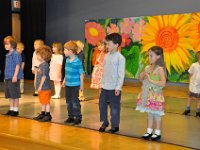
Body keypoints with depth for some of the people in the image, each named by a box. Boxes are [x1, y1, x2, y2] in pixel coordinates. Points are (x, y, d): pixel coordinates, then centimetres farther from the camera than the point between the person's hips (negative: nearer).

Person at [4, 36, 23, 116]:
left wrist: (15, 76, -20)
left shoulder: (15, 54, -13)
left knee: (15, 95, 0)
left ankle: (15, 110, 8)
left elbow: (18, 65, -16)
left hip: (14, 77, -9)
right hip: (8, 78, 9)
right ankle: (11, 109, 22)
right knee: (9, 95, 13)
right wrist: (6, 77, 19)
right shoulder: (8, 54, 13)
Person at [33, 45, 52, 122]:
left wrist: (40, 86, -19)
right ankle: (42, 114, 26)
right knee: (42, 102, 17)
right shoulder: (41, 65, 11)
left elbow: (44, 76, -20)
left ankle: (48, 115, 6)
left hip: (44, 87, -9)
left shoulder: (45, 65, -17)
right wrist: (37, 85, 18)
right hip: (41, 88, 9)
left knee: (46, 102, -1)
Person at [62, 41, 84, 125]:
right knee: (68, 101, 14)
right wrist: (64, 80, 21)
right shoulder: (67, 60, 5)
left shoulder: (77, 62, -17)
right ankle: (71, 116, 26)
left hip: (75, 85, -8)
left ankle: (78, 117, 9)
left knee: (75, 101, -2)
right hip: (68, 85, 8)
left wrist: (81, 85, -11)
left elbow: (81, 74, -13)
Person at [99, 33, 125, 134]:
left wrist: (118, 87, -16)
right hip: (104, 87, 7)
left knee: (114, 108, 4)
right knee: (102, 105, 13)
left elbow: (121, 74, -14)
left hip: (114, 88, -7)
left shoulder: (120, 58, -13)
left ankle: (115, 126, 18)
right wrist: (102, 84, 14)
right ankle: (104, 122, 30)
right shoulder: (107, 56, 8)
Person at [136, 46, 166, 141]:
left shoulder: (160, 69, -14)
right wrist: (142, 76, -5)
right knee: (149, 113, 15)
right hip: (147, 94, 6)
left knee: (156, 114, 5)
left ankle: (157, 132, 18)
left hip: (155, 95, -6)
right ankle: (149, 131, 25)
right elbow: (141, 80, 17)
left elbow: (163, 83, -23)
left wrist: (151, 80, -25)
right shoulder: (147, 67, 6)